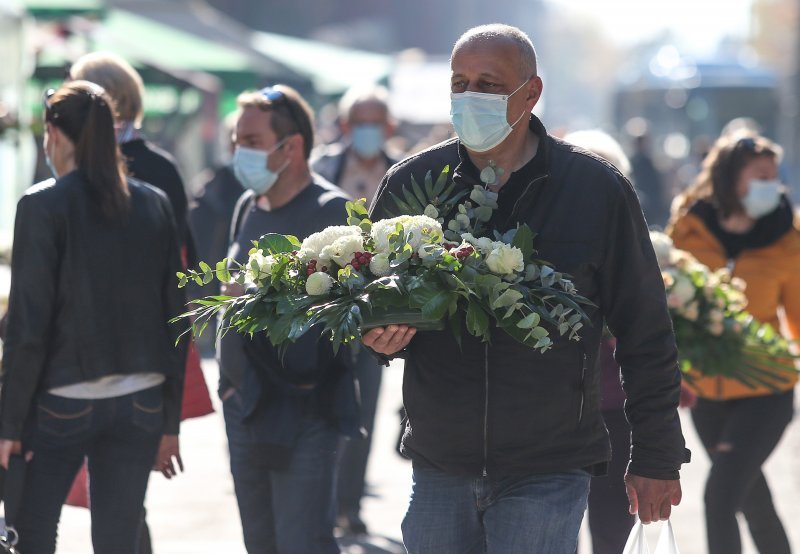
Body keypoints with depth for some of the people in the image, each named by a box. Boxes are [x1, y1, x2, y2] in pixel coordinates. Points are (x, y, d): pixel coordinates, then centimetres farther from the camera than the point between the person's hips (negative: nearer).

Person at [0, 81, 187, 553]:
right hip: (140, 405, 4)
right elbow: (175, 317, 7)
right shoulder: (154, 206, 5)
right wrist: (170, 422, 14)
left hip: (63, 403, -4)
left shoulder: (43, 205, -9)